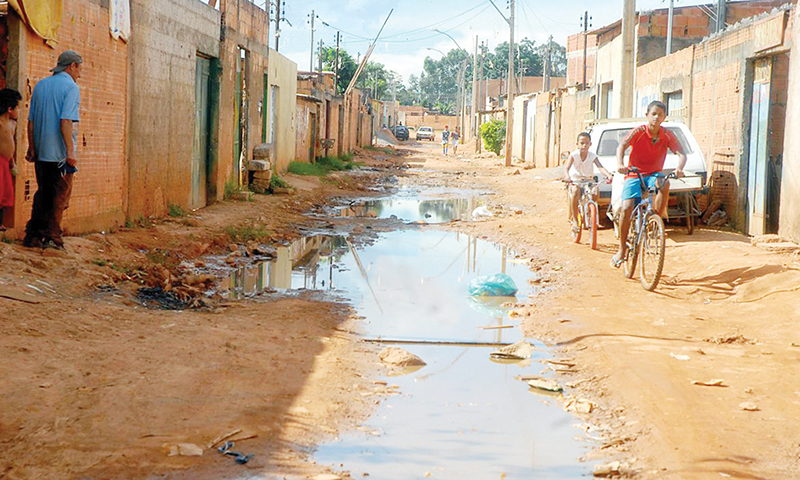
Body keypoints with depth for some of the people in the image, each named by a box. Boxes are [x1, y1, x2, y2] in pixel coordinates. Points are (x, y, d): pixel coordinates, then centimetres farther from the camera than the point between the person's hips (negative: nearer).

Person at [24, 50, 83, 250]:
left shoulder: (40, 86, 14)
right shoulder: (71, 87, -8)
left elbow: (31, 121, 12)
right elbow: (65, 121, -19)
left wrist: (32, 148, 16)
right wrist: (71, 151, -21)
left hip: (41, 151, 7)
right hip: (60, 152, -7)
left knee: (42, 194, 14)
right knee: (60, 195, 2)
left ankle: (33, 235, 11)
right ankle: (52, 237, 2)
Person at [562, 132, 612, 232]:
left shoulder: (593, 156, -8)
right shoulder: (573, 155, -13)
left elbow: (600, 167, -22)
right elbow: (566, 167, -27)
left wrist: (608, 174, -43)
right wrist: (567, 176, -50)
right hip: (575, 180, -3)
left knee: (594, 194, -22)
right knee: (575, 191, -34)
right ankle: (574, 219, -27)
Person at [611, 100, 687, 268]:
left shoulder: (667, 135, -2)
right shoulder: (638, 132, -9)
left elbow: (681, 153, -12)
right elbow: (622, 146, -25)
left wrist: (679, 168, -35)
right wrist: (620, 164, -46)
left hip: (654, 174, 2)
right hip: (634, 175, -1)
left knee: (664, 183, -35)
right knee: (626, 208, -20)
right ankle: (621, 250, -5)